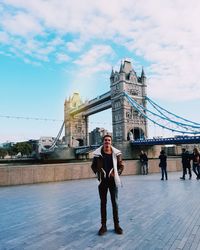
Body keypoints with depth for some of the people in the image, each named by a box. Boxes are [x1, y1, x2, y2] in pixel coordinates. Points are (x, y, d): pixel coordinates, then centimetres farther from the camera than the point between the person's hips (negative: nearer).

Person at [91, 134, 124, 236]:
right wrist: (98, 173, -5)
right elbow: (93, 166, 7)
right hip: (102, 181, 0)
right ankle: (103, 225, 23)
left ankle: (116, 225, 24)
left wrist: (116, 174, -9)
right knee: (103, 203, 11)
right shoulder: (97, 153, -5)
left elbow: (121, 166, 3)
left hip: (113, 181, 0)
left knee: (115, 202, 10)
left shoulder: (116, 153, -5)